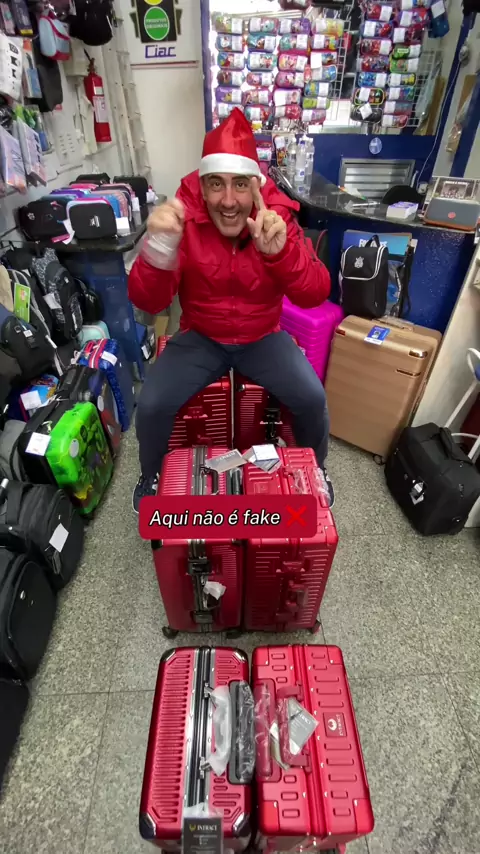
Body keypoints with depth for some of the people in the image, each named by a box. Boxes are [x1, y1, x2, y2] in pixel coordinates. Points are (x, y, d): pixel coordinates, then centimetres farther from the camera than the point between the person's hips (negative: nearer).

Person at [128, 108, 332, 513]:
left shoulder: (278, 216, -12)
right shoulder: (184, 218, -14)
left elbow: (316, 295, -22)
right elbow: (147, 302, -20)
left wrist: (280, 250, -40)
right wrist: (158, 246, -39)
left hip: (263, 337, 1)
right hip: (200, 338, 0)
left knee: (312, 398, -17)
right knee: (152, 405, -17)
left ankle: (315, 468, 19)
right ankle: (152, 476, 18)